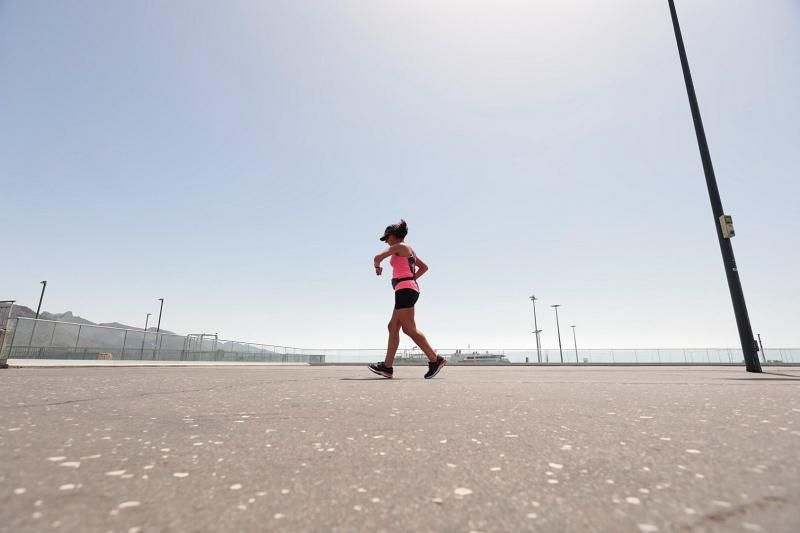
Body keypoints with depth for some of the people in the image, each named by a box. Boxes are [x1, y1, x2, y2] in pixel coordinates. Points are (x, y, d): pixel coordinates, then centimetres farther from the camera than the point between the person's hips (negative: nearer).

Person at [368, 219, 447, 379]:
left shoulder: (399, 246, -5)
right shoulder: (409, 249, 22)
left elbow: (378, 257, -15)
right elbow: (424, 267, 28)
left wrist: (377, 267, 6)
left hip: (405, 289, -10)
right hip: (411, 288, 10)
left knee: (409, 329, -10)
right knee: (393, 327, 8)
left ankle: (435, 359, -8)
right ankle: (387, 366, 10)